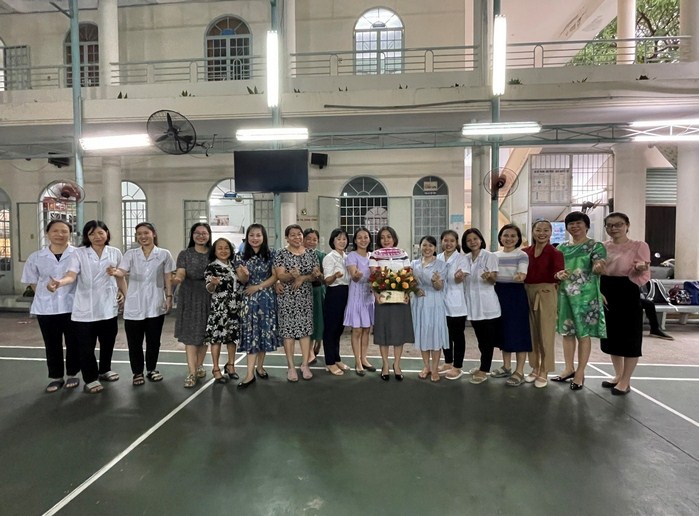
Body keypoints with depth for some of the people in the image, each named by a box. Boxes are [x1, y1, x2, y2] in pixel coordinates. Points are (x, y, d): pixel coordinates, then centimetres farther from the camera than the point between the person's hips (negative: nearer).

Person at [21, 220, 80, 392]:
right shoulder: (36, 257, 3)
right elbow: (33, 282, 12)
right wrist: (46, 295, 3)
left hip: (72, 306, -2)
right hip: (46, 308, 2)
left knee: (73, 343, 8)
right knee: (52, 345, 11)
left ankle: (72, 374, 24)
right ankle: (56, 377, 25)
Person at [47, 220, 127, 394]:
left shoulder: (115, 253, 4)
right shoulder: (79, 253, -5)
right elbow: (71, 275, -18)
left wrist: (124, 293, 8)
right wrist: (59, 282, -38)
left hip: (108, 306, 3)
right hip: (85, 308, -3)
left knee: (108, 341, 16)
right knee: (86, 345, 3)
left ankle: (104, 370, 37)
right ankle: (90, 379, 18)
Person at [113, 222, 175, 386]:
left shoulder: (164, 254, 2)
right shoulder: (130, 254, 4)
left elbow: (168, 278, 4)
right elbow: (122, 271, -12)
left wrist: (169, 297, -1)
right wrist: (115, 272, -35)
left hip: (155, 304, 0)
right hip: (134, 305, 1)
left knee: (153, 340, 9)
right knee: (134, 342, 6)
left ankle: (152, 369, 26)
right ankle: (137, 372, 20)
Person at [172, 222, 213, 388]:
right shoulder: (185, 254, 2)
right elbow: (180, 274, -11)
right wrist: (177, 279, -33)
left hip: (208, 298, 2)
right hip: (190, 298, -2)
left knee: (205, 333, 8)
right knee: (190, 334, -4)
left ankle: (199, 365, 25)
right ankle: (191, 372, -2)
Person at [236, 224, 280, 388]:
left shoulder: (271, 254, -1)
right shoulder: (242, 256, 2)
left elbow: (275, 276, -4)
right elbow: (242, 281, 0)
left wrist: (258, 287, -12)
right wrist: (245, 275, -24)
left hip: (267, 297, 0)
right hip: (249, 298, 0)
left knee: (265, 331, 6)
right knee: (251, 332, -3)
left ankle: (260, 367, 22)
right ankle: (250, 373, -4)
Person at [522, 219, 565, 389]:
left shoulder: (554, 252, -7)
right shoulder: (525, 252, 7)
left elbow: (559, 271, -22)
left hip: (546, 293, -5)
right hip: (527, 293, 5)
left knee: (546, 334, 2)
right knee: (531, 333, 13)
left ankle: (544, 373, 14)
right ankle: (534, 368, 27)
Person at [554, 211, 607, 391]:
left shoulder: (596, 246, -3)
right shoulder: (562, 247, 10)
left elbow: (598, 268, -16)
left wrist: (598, 268, -40)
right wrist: (557, 274, -12)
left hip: (585, 295, -5)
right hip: (565, 294, 5)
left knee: (583, 333, 1)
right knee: (567, 332, 11)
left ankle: (580, 373, 11)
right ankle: (569, 369, 24)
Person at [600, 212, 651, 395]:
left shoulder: (639, 246, -5)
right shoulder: (602, 246, 8)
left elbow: (644, 276, -10)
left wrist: (639, 269, -31)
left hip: (627, 294, -5)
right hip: (606, 293, 5)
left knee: (629, 337, 2)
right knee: (611, 335, 13)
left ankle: (626, 381, 15)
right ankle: (618, 375, 30)